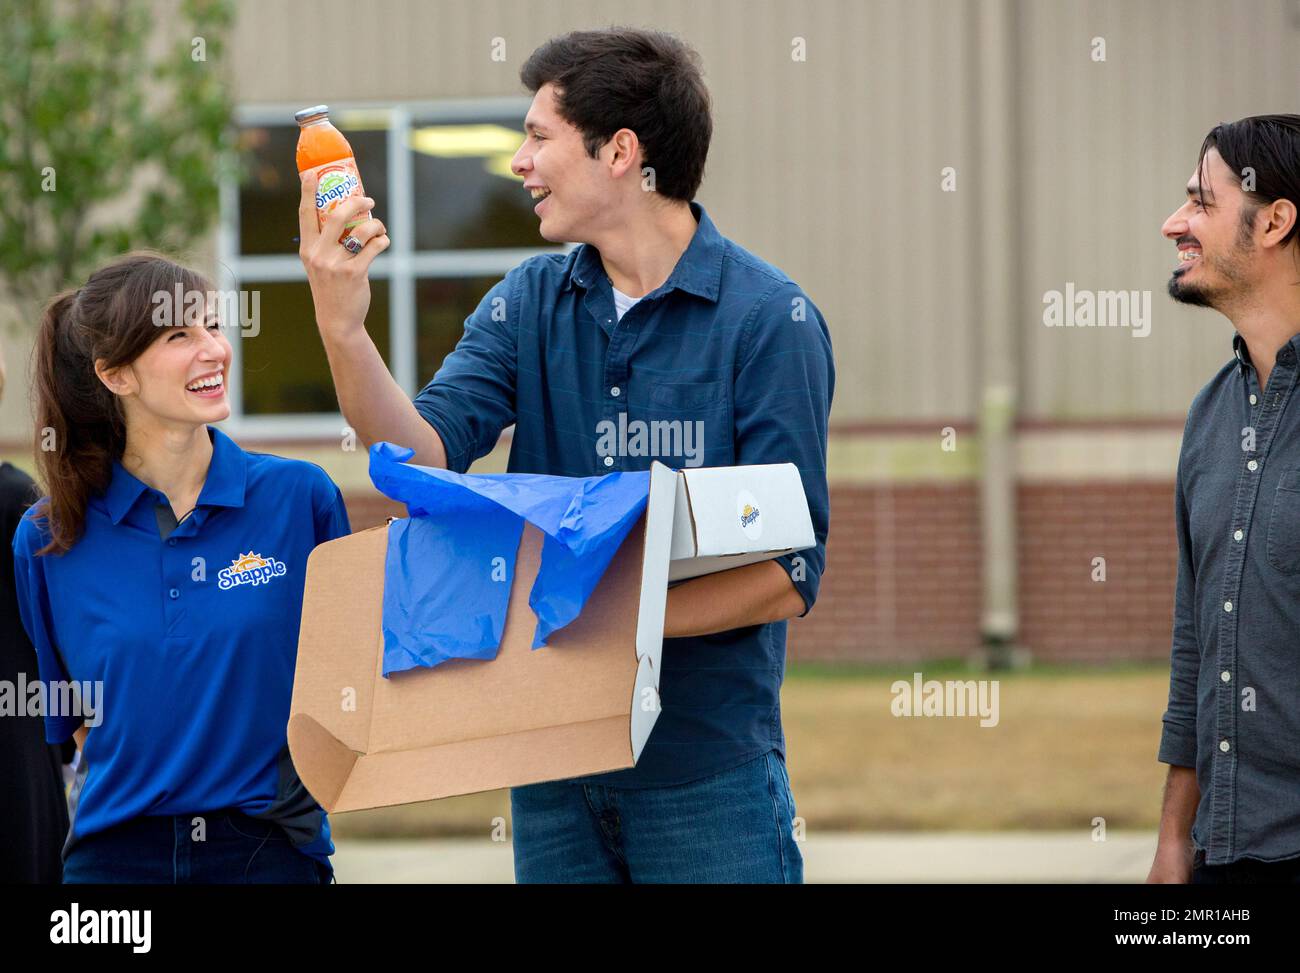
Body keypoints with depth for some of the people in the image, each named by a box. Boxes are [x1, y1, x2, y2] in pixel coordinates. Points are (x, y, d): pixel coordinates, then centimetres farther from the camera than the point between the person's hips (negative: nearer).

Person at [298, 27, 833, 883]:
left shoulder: (770, 319, -10)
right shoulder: (531, 303, 7)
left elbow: (788, 574, -14)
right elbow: (424, 457, -7)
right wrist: (343, 328, -22)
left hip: (706, 771, -5)